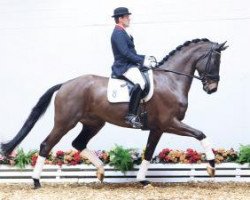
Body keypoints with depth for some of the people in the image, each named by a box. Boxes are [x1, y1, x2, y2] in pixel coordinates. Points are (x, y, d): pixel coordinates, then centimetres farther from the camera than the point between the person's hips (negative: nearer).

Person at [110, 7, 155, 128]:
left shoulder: (121, 33, 20)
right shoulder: (118, 33, -13)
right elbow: (126, 53, -22)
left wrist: (144, 58, 14)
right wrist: (142, 61, -19)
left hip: (129, 65, 11)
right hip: (124, 66, -11)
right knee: (140, 83, -33)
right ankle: (131, 115, -35)